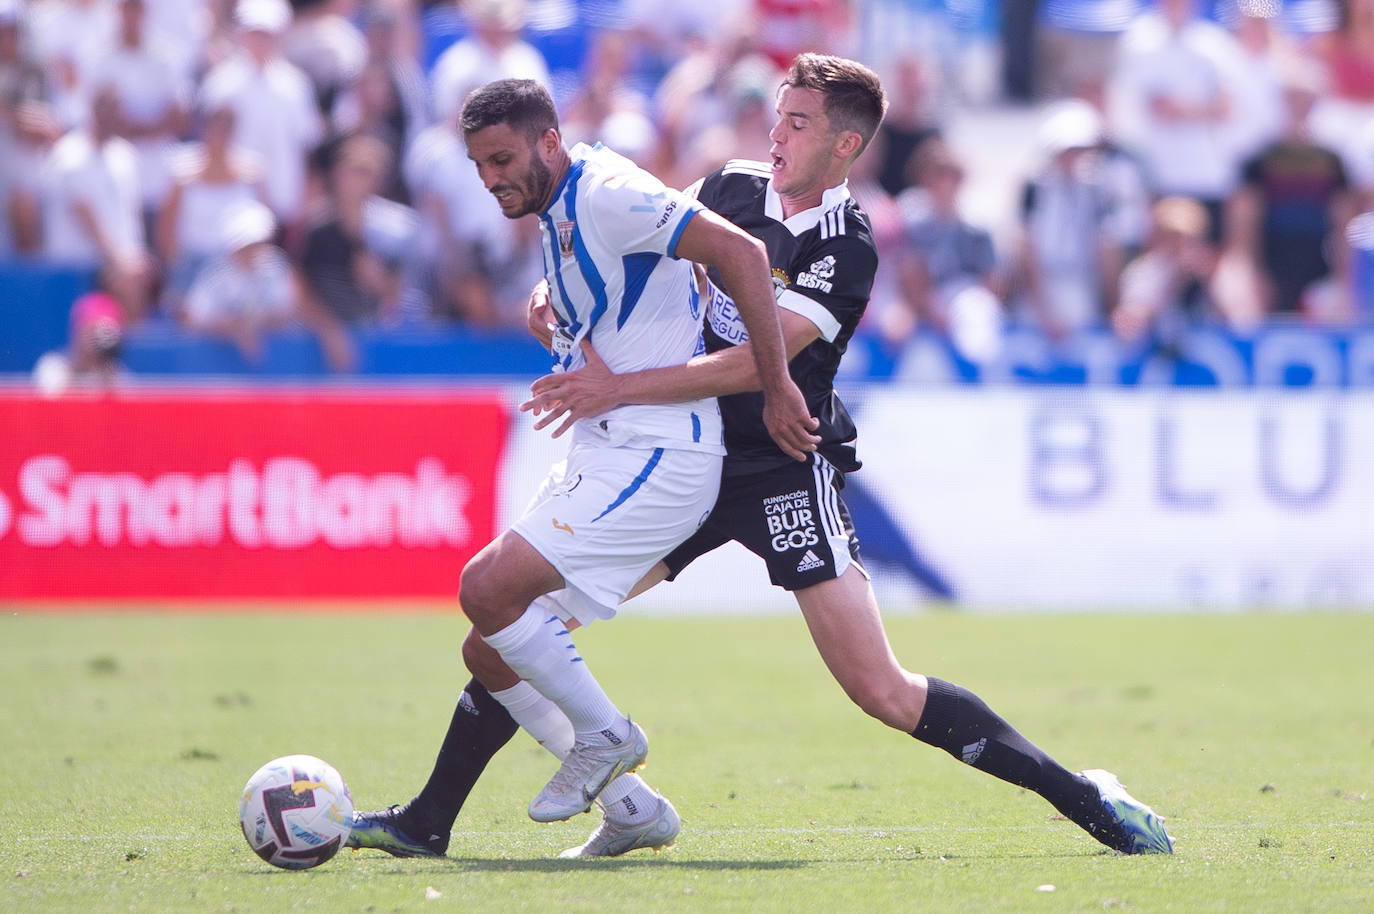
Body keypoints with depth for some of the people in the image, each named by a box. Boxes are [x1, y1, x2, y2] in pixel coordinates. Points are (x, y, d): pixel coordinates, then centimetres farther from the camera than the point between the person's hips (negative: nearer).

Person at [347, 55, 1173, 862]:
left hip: (787, 470, -6)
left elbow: (756, 363, -24)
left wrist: (620, 388, -30)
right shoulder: (733, 188, 4)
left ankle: (1082, 797, -1)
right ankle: (428, 823, 9)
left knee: (883, 692, -13)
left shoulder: (846, 250, -15)